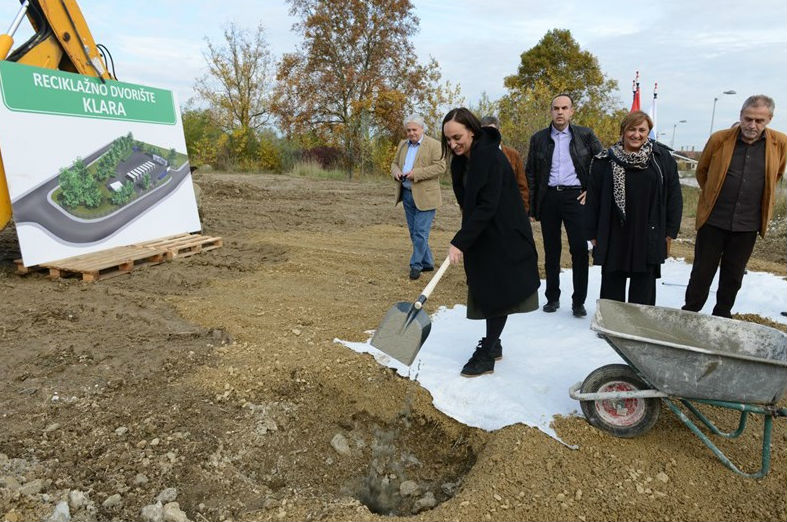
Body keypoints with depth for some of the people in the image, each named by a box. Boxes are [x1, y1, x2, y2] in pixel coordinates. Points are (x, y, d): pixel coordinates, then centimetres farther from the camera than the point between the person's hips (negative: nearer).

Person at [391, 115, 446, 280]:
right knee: (414, 232, 12)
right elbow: (395, 163, 21)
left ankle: (416, 265, 4)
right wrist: (396, 172, -4)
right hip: (406, 194, 7)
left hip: (424, 196, -7)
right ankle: (427, 263, 23)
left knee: (421, 233, -6)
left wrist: (416, 173, -21)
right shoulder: (402, 145, 15)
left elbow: (440, 166, -14)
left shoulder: (434, 145, -6)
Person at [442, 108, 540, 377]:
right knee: (485, 292, 12)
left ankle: (486, 355, 7)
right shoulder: (460, 161, 4)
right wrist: (463, 240, 6)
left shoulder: (490, 157, -22)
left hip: (502, 237, -8)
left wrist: (460, 242, -29)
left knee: (497, 292, -1)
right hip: (480, 237, 8)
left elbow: (487, 206, -27)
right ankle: (493, 344, 26)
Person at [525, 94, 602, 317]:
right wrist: (532, 206, 2)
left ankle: (578, 301, 5)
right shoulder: (538, 138, 9)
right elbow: (530, 173, 8)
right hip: (548, 198, 2)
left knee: (580, 249, -6)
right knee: (551, 250, 8)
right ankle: (552, 297, 19)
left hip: (575, 196, -1)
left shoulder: (585, 135, 6)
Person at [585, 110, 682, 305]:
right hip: (614, 237, 0)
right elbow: (592, 199, 2)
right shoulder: (605, 161, 0)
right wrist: (593, 234, 0)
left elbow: (673, 196, 5)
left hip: (649, 237, 0)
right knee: (612, 288, 8)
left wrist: (670, 231, 3)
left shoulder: (662, 158, 2)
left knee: (643, 292, 8)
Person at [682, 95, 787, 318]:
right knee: (702, 273, 5)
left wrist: (754, 196, 17)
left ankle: (722, 316, 28)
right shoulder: (719, 139, -6)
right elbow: (701, 171, 10)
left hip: (747, 224, 2)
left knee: (734, 275, 13)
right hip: (713, 221, -2)